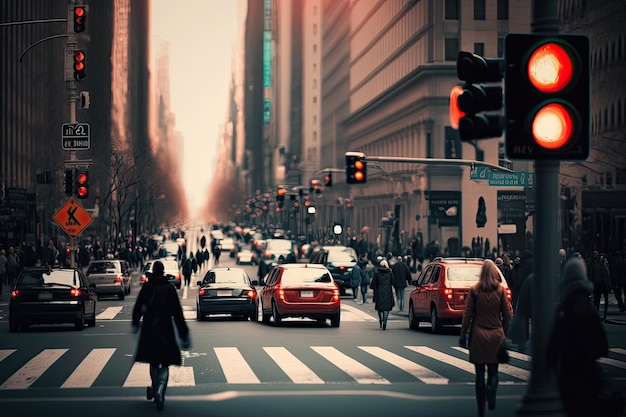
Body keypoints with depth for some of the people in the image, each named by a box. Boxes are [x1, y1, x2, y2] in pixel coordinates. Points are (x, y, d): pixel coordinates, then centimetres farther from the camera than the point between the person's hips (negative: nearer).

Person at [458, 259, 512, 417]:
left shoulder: (474, 290, -5)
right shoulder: (500, 290, -1)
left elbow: (467, 314, -4)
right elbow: (507, 314, 1)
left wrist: (463, 335, 2)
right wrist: (505, 335, 8)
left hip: (479, 334, -1)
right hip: (496, 335, 1)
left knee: (480, 374, 8)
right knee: (493, 371, 10)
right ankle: (491, 397, -19)